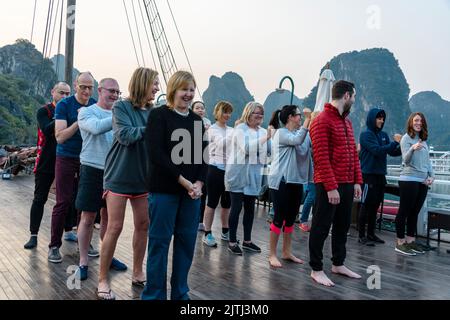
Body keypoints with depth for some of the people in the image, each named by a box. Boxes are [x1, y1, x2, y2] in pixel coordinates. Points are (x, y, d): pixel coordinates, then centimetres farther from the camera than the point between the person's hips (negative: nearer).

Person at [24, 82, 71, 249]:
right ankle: (33, 235, 10)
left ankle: (69, 231, 19)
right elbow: (47, 130, -19)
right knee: (39, 199, 3)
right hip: (46, 162, -2)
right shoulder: (44, 111, -1)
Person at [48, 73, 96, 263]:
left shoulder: (96, 105, 5)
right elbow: (60, 137, -13)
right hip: (67, 159, -4)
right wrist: (79, 121, -22)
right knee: (64, 203, -3)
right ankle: (54, 246, 9)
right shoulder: (64, 105, -7)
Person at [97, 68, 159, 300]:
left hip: (143, 177, 6)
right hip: (120, 176, -5)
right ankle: (103, 280, 12)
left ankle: (138, 273, 27)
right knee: (115, 227, -2)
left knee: (143, 225, 10)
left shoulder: (153, 112, 7)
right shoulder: (121, 107, -7)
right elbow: (125, 135, -20)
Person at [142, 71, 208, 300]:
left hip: (193, 190, 5)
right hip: (164, 189, -5)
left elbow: (203, 156, 11)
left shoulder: (197, 120, 13)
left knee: (187, 241, 10)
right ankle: (154, 294, 17)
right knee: (159, 241, 2)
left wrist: (198, 183, -6)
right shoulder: (159, 115, -3)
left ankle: (180, 293, 25)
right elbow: (156, 155, -13)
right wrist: (183, 181, -15)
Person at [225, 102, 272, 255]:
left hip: (254, 175, 5)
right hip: (238, 173, -5)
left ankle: (247, 240, 22)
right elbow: (247, 148, -21)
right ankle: (232, 242, 9)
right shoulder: (240, 129, -7)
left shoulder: (263, 131, 7)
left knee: (250, 208, 11)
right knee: (236, 207, -1)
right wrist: (265, 138, -25)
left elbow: (271, 149, 8)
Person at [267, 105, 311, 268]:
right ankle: (272, 254, 6)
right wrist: (308, 119, -23)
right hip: (281, 181, -8)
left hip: (296, 181, 8)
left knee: (291, 217, 13)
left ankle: (287, 252, 24)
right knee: (279, 217, -4)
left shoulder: (297, 132, 16)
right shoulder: (281, 133, -9)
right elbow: (297, 140, -26)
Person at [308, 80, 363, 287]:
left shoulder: (347, 120, 15)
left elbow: (353, 153, 16)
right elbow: (321, 157, -18)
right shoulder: (322, 121, -12)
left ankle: (338, 264, 31)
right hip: (329, 186, -9)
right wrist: (330, 187, -21)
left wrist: (357, 181, 9)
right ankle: (316, 270, 13)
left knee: (342, 225, 17)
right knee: (321, 227, 2)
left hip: (347, 184, 9)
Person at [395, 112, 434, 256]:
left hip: (423, 181, 7)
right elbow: (406, 160, -17)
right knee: (404, 212, -3)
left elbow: (427, 160, 19)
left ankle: (410, 240, 20)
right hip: (409, 180, -7)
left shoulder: (423, 140, 14)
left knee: (415, 212, 11)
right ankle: (400, 242, 3)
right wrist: (413, 148, -36)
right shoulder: (406, 138, -6)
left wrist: (432, 175, 6)